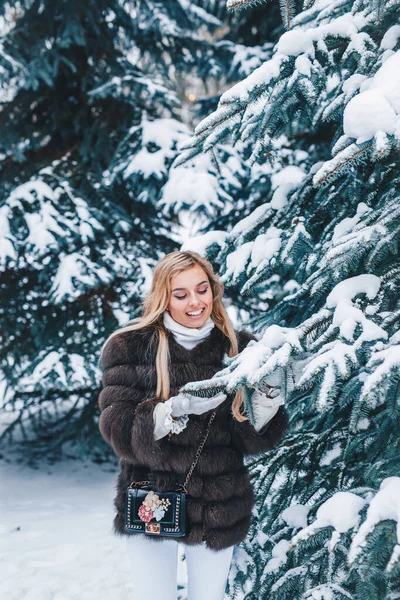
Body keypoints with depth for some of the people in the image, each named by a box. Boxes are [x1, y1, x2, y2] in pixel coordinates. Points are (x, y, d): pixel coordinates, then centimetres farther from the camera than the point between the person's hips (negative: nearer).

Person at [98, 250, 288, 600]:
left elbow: (255, 439, -2)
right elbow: (117, 430, -12)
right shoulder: (130, 346, -4)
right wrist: (176, 409, -27)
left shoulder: (239, 348, 1)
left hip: (218, 509, 2)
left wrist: (268, 393, -21)